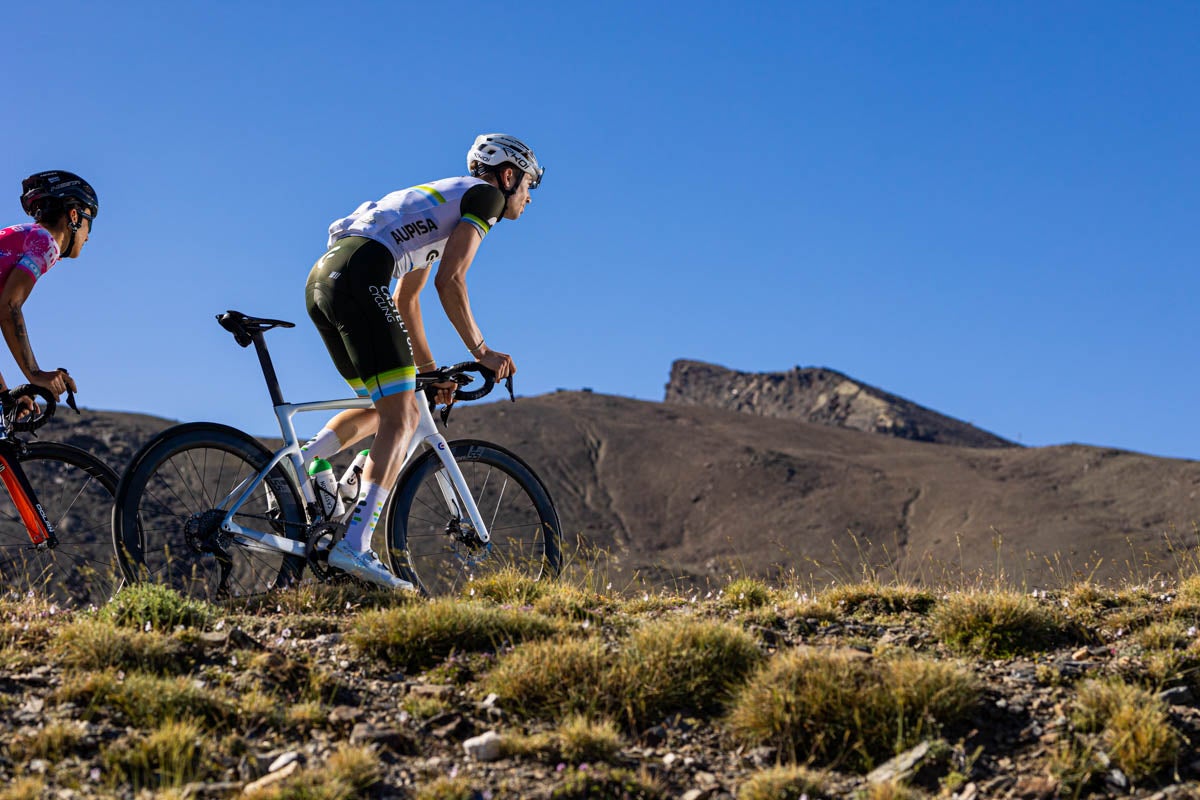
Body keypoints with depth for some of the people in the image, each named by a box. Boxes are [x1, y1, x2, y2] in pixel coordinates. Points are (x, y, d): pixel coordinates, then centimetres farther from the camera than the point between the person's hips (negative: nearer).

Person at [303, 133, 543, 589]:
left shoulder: (442, 202, 34)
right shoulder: (486, 195, 7)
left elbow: (405, 300, 34)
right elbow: (449, 280, -6)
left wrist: (429, 369, 34)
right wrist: (482, 352, 0)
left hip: (320, 279, 9)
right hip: (358, 279, -9)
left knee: (384, 408, 22)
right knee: (400, 418, -10)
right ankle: (355, 544, -21)